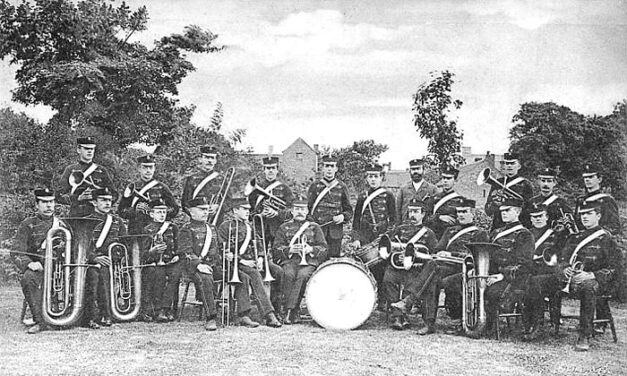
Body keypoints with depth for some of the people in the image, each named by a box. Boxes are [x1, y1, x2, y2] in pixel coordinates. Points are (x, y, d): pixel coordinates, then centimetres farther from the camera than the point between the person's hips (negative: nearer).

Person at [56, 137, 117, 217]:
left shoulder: (101, 170, 12)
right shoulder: (70, 170, 9)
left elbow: (114, 195, 11)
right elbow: (59, 196, 3)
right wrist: (78, 198, -13)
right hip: (76, 216, -1)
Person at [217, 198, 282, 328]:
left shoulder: (249, 226, 22)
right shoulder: (225, 226, 3)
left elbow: (257, 246, 26)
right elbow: (224, 251, -5)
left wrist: (260, 258, 6)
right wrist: (241, 260, -14)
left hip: (250, 262, 5)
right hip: (233, 264, -5)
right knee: (245, 277, -33)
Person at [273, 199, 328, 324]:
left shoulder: (314, 227, 18)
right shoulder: (284, 227, 18)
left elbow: (324, 248, 10)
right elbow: (276, 249, 9)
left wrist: (311, 249, -10)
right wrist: (290, 249, -10)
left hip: (309, 262, 0)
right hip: (289, 261, 0)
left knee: (302, 275, -34)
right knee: (289, 275, -33)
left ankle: (290, 310, -33)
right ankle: (296, 312, -30)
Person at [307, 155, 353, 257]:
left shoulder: (342, 187, 8)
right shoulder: (314, 186, 5)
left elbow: (349, 210, 12)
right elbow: (307, 209, 6)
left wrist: (343, 216, -9)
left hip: (336, 233, 1)